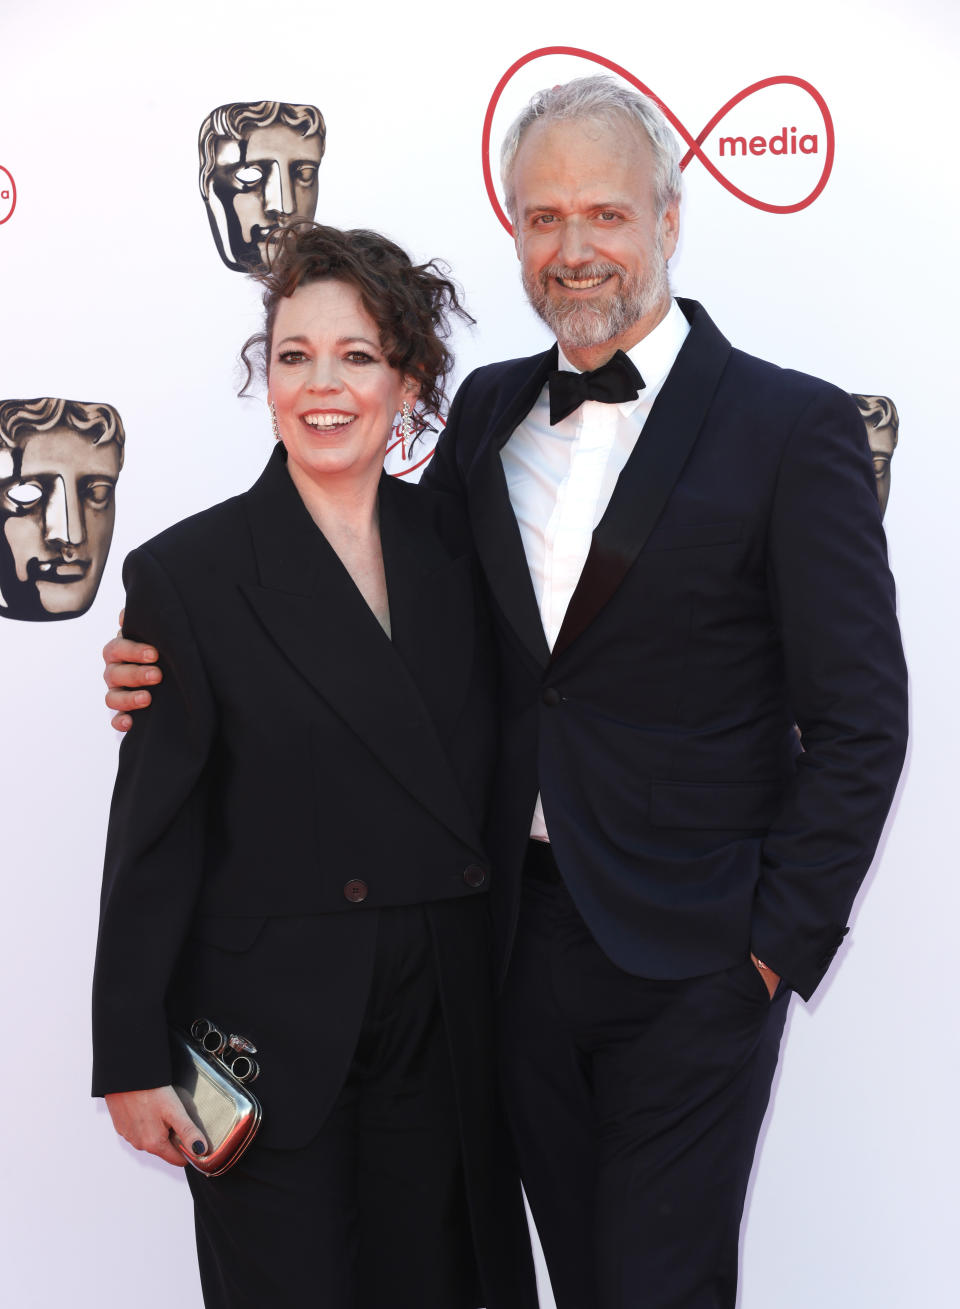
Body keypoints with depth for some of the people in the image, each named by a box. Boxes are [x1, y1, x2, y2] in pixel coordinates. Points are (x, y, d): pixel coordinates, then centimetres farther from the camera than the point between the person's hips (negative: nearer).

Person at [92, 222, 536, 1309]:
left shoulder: (452, 547, 5)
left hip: (444, 1027, 4)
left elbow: (478, 782, 11)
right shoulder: (188, 571, -7)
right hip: (270, 1036, -4)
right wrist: (134, 1060, -7)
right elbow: (154, 833, -7)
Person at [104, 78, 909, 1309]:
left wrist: (779, 944, -11)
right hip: (521, 932, 5)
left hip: (691, 960, -5)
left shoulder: (792, 424, -9)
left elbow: (857, 723, -8)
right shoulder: (490, 409, 7)